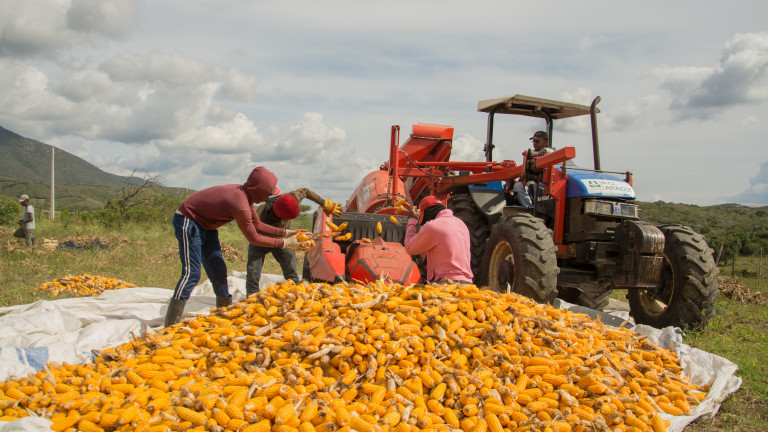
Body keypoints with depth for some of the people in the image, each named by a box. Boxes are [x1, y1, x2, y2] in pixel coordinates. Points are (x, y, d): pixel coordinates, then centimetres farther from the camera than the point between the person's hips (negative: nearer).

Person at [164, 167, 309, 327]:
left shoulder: (244, 195, -2)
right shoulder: (240, 204, -32)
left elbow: (257, 225, 9)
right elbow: (253, 238, -21)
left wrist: (285, 233, 2)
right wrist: (285, 243, -15)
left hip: (205, 225, 10)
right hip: (188, 222, -10)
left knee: (218, 271, 11)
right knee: (191, 273, -15)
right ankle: (171, 326, -14)